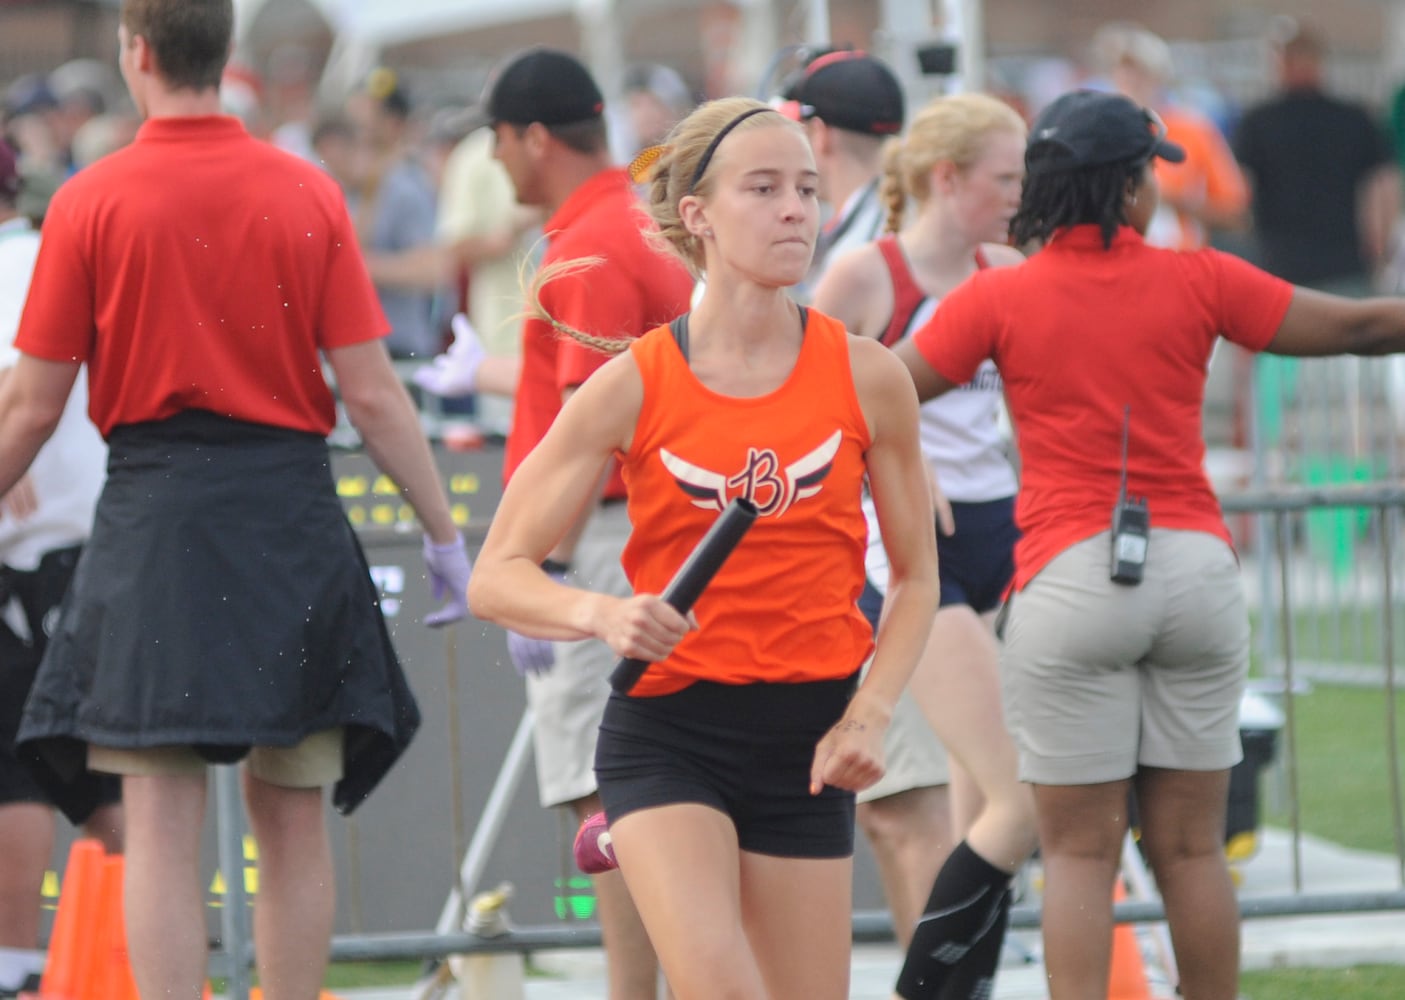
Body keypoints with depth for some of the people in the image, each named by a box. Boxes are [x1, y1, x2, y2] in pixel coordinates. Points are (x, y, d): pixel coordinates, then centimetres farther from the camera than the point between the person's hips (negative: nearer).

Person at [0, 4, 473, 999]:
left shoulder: (91, 201, -3)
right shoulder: (309, 194, 1)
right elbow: (371, 393, -2)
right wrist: (447, 540, 5)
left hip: (155, 515, -2)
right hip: (291, 509, 2)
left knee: (162, 822, -2)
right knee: (295, 817, 10)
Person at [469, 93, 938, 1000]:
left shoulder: (867, 377, -1)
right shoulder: (633, 385, -6)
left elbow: (916, 577, 9)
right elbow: (497, 578, -4)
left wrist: (869, 715, -6)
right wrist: (604, 613, -24)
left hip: (808, 743, 3)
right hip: (668, 729, -3)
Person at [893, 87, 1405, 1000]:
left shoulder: (1000, 299, -1)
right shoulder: (1197, 283, 1)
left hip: (1069, 576, -1)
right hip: (1195, 569, 2)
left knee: (1079, 851, 0)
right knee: (1191, 848, 9)